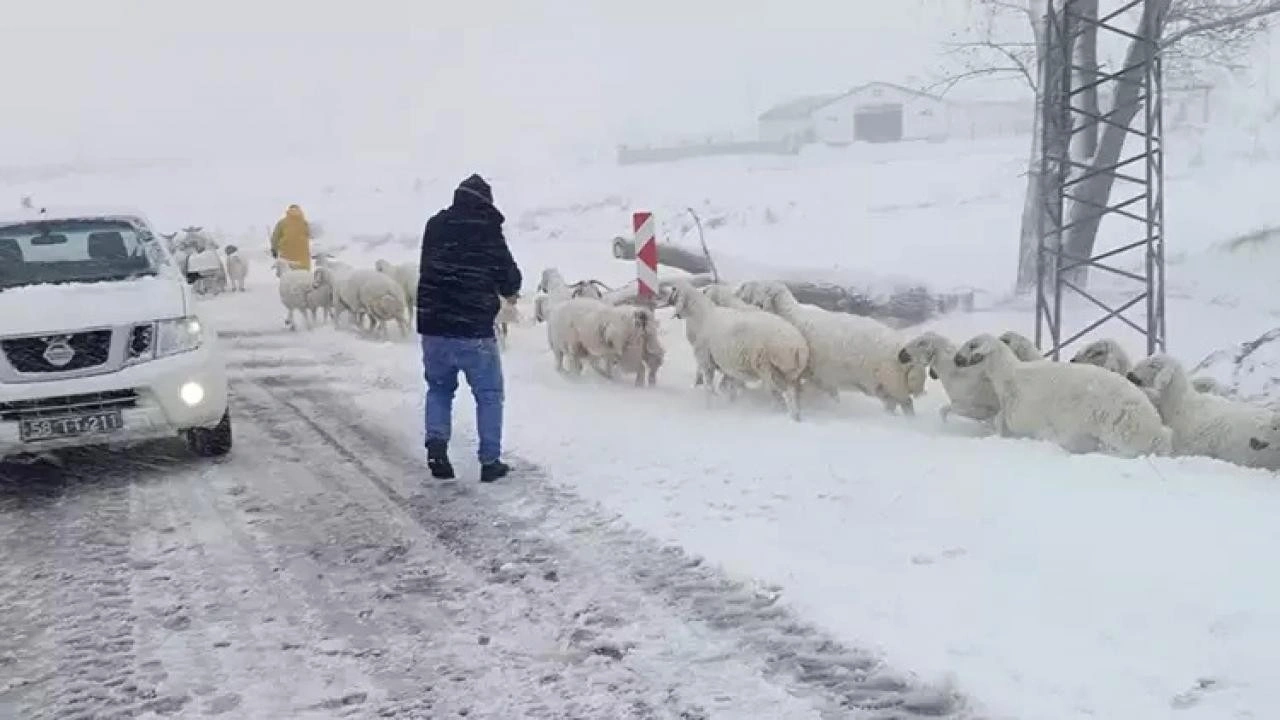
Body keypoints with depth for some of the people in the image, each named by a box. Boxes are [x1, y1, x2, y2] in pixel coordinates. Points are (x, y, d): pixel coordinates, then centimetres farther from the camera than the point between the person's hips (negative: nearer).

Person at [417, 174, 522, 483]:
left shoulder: (434, 227, 2)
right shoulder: (489, 234, -10)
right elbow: (511, 282, -3)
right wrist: (507, 287, 18)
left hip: (433, 327, 4)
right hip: (475, 331, -3)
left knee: (439, 389, 21)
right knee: (489, 395, 11)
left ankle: (436, 445, 2)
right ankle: (490, 461, 8)